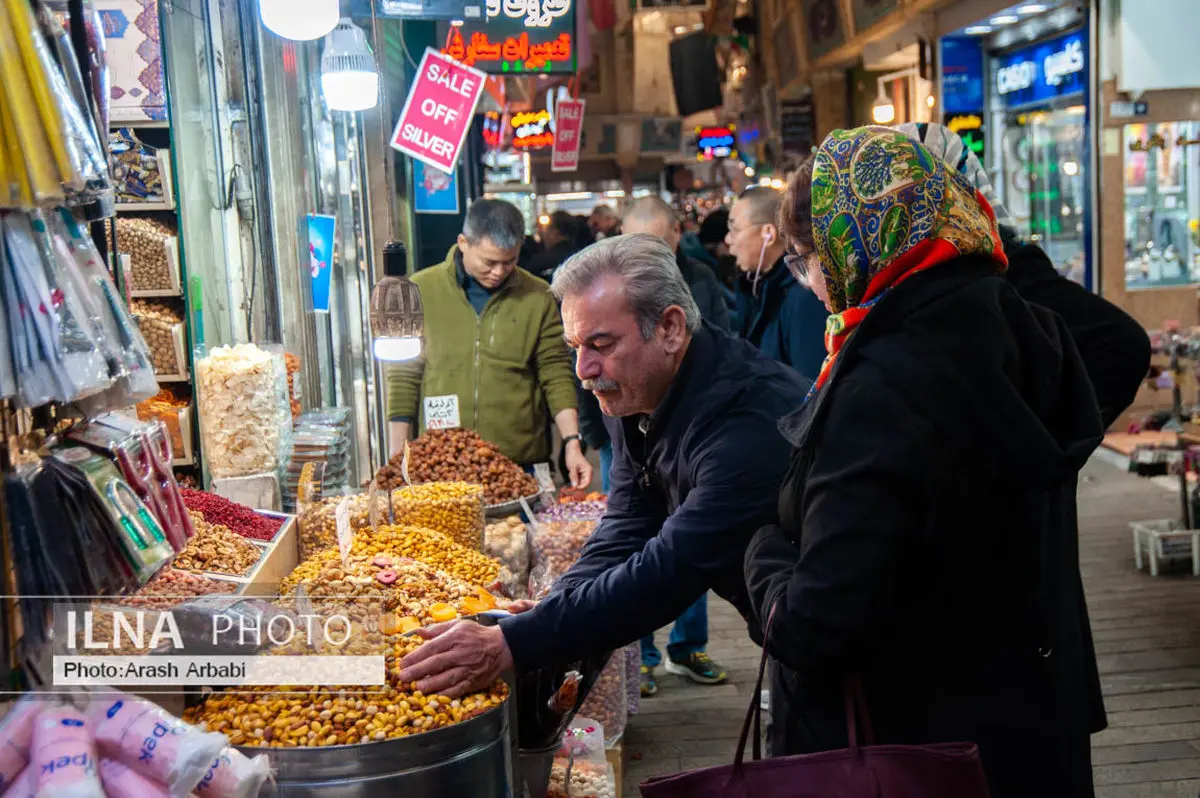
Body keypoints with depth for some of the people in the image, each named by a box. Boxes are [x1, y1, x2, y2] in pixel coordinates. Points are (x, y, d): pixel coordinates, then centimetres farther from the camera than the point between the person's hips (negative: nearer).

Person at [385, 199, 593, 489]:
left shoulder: (537, 298, 3)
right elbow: (403, 378, 4)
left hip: (520, 464, 1)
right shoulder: (422, 290, 1)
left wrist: (572, 442, -5)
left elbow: (556, 376, 6)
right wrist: (398, 460, 1)